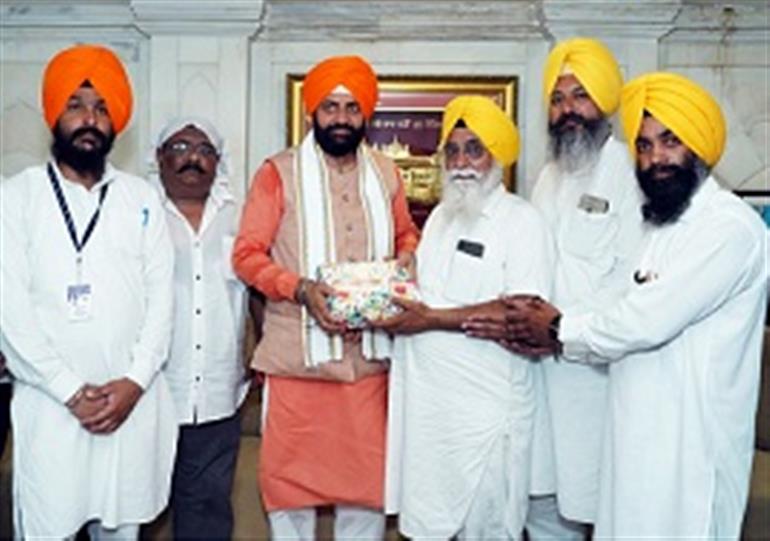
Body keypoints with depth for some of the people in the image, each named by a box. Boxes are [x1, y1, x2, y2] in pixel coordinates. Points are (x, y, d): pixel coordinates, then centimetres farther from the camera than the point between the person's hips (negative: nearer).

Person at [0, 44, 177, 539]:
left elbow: (161, 297, 3)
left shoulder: (142, 198, 8)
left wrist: (134, 382, -9)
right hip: (52, 402, -2)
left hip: (133, 399, 2)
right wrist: (72, 392, -12)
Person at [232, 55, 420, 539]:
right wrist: (301, 289, -19)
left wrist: (406, 259, -1)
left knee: (367, 475, 11)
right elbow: (247, 255, -4)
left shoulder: (385, 173, 10)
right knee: (291, 472, 8)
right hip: (297, 354, -3)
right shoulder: (279, 173, -2)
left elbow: (407, 236, 22)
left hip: (368, 354, 3)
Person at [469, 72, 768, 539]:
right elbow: (635, 316, 10)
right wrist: (557, 332, -6)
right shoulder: (660, 224, 15)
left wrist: (558, 329, -8)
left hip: (691, 440, -8)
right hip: (642, 431, 8)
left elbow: (648, 321, -22)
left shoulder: (729, 226, -15)